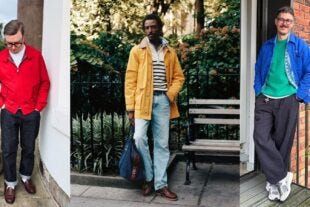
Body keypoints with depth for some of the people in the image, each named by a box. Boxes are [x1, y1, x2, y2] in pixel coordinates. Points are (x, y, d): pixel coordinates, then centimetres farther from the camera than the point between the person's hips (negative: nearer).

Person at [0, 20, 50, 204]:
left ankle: (26, 176, 35)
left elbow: (45, 82, 0)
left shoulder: (36, 56, -7)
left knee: (29, 147, 13)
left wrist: (39, 106, -3)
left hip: (31, 112, 0)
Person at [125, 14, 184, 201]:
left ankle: (161, 184, 14)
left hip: (163, 101, 3)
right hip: (143, 100, -2)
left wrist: (171, 94, -5)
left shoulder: (170, 52, 12)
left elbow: (178, 76, 14)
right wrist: (130, 107, -7)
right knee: (139, 138, -15)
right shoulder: (137, 51, 4)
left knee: (162, 144, 4)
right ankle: (148, 178, 7)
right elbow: (131, 80, 0)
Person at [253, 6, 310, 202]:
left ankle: (275, 181, 21)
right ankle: (281, 177, 3)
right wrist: (258, 91, 6)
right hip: (265, 99, 3)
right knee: (261, 137, -11)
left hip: (288, 100, -2)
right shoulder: (267, 46, 12)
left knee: (282, 142, 5)